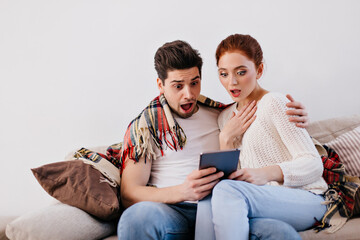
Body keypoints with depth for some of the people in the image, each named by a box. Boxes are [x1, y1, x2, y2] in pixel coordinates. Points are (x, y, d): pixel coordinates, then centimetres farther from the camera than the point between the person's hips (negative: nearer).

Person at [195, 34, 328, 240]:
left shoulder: (274, 103, -5)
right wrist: (226, 139, -4)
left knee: (227, 190, -33)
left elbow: (313, 165, -12)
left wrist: (267, 173, -28)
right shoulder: (226, 117, 16)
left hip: (305, 199, -4)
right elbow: (229, 175, 12)